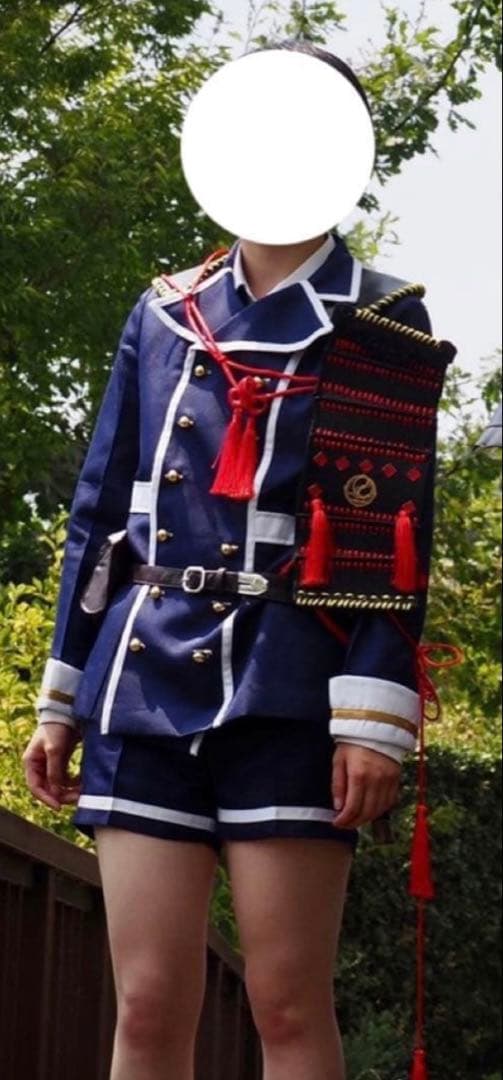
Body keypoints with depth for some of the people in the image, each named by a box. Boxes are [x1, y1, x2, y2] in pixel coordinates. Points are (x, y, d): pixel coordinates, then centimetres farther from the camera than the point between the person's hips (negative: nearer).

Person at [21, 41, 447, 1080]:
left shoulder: (383, 321, 4)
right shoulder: (162, 315, 16)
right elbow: (100, 509, 17)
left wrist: (374, 712, -13)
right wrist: (62, 697, 13)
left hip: (288, 693, -4)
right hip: (145, 684, 4)